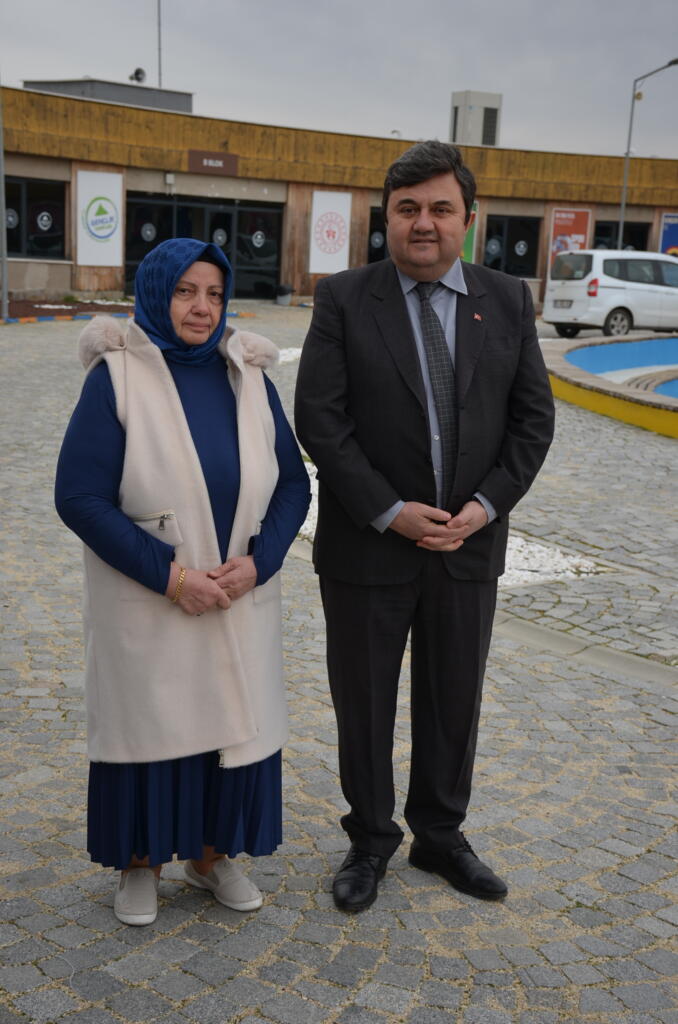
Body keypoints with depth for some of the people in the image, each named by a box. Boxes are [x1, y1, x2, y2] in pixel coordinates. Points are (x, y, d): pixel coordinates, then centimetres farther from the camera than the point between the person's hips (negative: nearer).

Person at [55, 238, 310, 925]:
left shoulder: (248, 377, 2)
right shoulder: (116, 377, -9)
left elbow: (293, 485, 4)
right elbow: (79, 495, -13)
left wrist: (257, 561, -12)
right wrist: (167, 574, -18)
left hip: (240, 602, 4)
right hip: (145, 606, -3)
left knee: (232, 722, 11)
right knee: (144, 724, 8)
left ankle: (211, 855, 32)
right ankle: (140, 862, 30)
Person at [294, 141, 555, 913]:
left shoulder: (507, 301, 3)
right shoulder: (343, 300, -6)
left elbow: (533, 417, 2)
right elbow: (319, 420, -12)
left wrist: (486, 505, -11)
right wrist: (390, 513, -17)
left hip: (469, 545, 3)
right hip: (367, 547, -2)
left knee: (453, 702, 15)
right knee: (364, 704, 11)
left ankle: (439, 835, 35)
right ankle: (370, 842, 31)